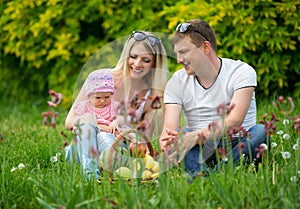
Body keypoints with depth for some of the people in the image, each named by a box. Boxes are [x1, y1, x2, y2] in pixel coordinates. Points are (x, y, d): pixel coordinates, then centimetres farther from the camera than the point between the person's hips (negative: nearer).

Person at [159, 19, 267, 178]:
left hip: (238, 146, -1)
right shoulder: (177, 82, 1)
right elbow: (169, 130, -12)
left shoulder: (241, 72, -8)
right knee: (180, 136, -28)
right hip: (203, 150, 2)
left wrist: (195, 136, -39)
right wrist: (167, 145, -38)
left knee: (261, 131, -31)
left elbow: (234, 121, -23)